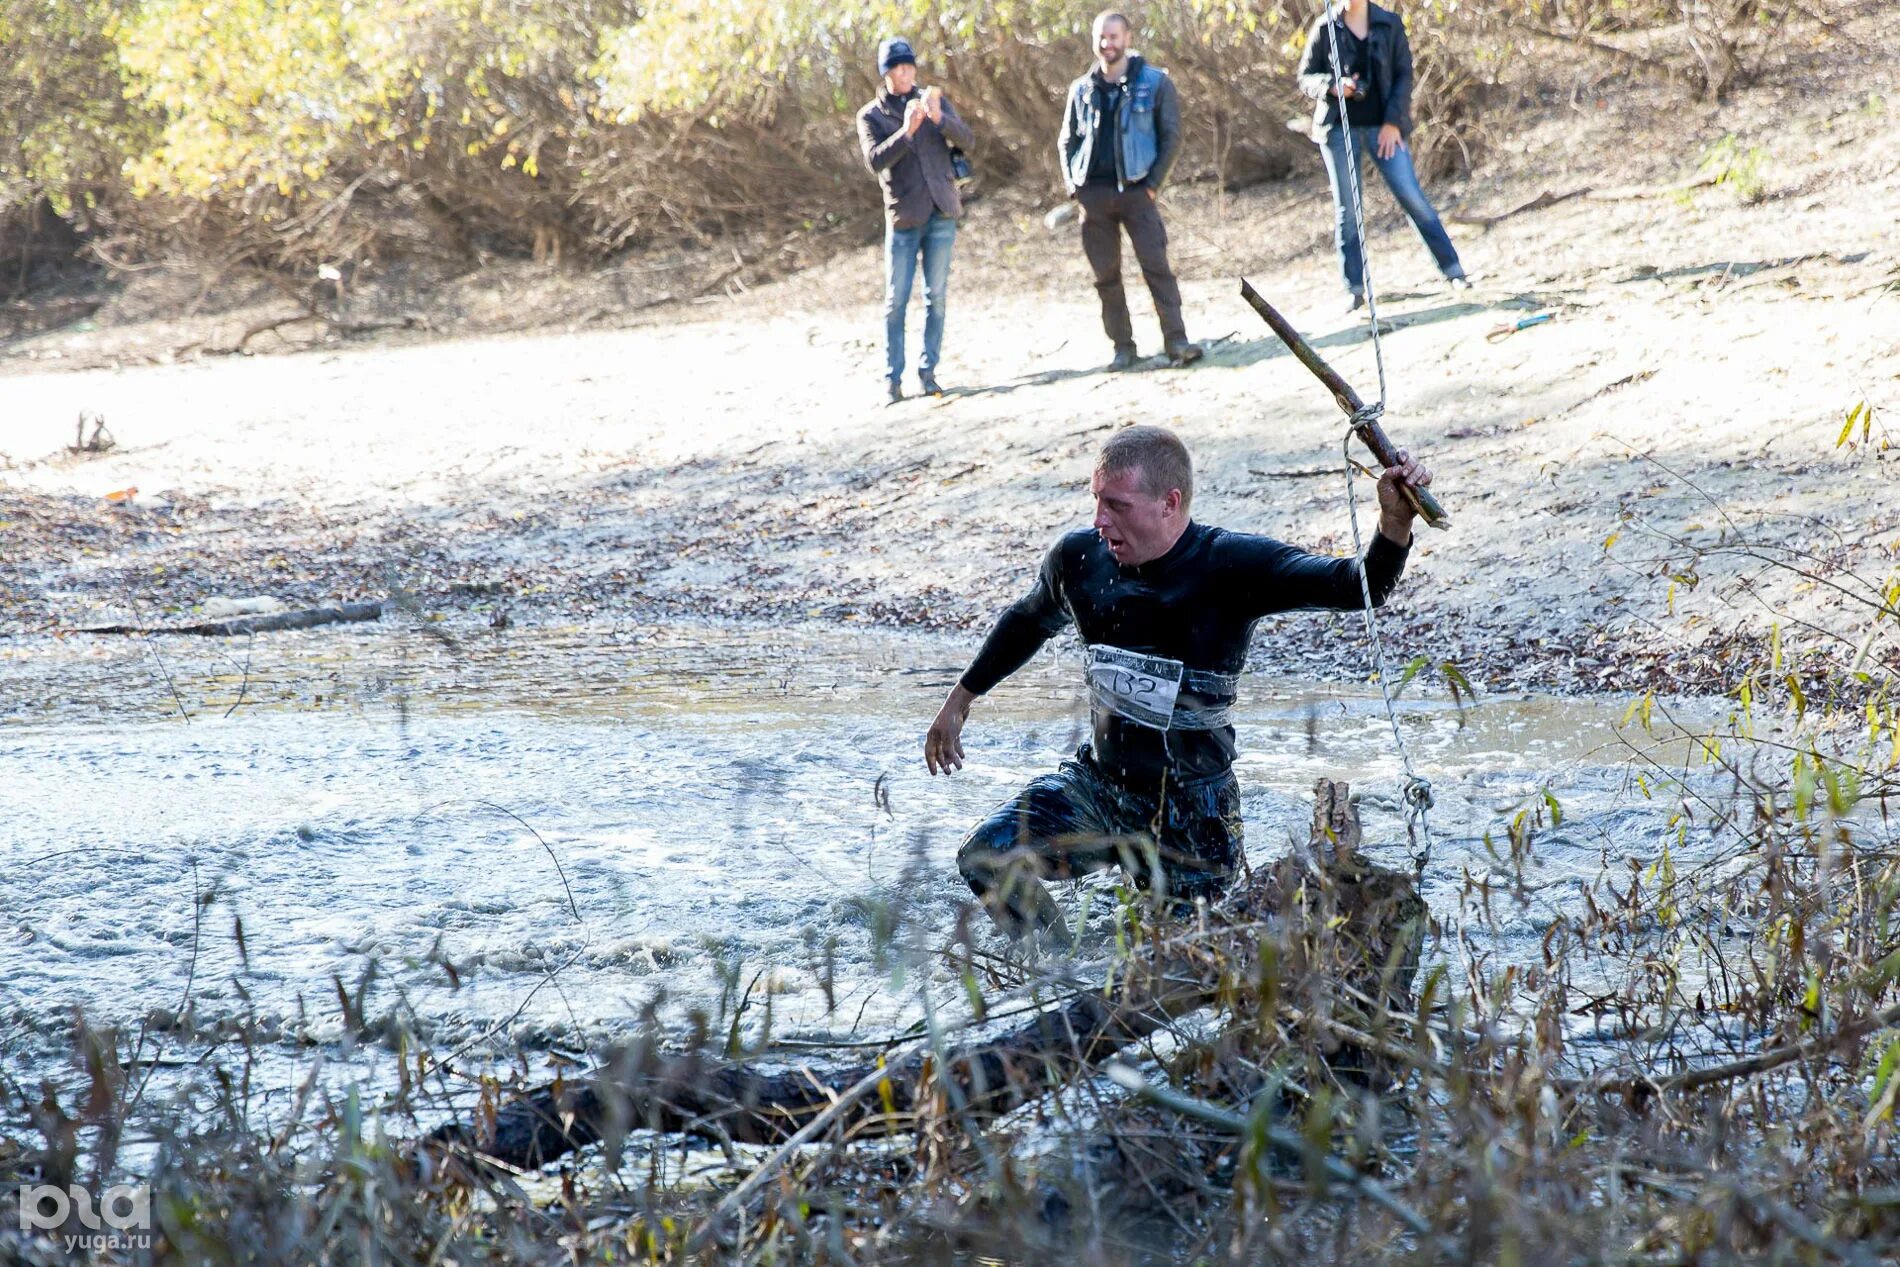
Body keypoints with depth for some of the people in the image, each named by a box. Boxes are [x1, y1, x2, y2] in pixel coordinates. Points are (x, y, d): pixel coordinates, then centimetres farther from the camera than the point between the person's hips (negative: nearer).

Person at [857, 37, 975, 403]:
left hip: (941, 214, 2)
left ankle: (928, 371, 8)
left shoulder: (934, 101, 8)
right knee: (896, 300, -3)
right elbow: (875, 160, -14)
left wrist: (939, 118, -23)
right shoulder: (871, 116, 1)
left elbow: (967, 140, -4)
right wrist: (906, 131, -28)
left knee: (935, 297, 2)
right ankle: (893, 377, 1)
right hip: (903, 218, -2)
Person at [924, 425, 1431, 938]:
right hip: (1098, 785, 4)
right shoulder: (1079, 558, -3)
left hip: (1192, 810, -4)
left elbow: (1355, 586, -29)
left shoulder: (1229, 566, -17)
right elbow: (1028, 621, 20)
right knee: (987, 856, -18)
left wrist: (1394, 524, -49)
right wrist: (961, 698, 27)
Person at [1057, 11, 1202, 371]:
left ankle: (1176, 340, -12)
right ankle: (1122, 346, 10)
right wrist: (1073, 186, 4)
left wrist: (1154, 183, -8)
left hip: (1136, 191, -3)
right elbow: (1067, 142, 17)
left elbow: (1171, 136, 0)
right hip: (1093, 194, 3)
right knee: (1106, 275, 4)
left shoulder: (1154, 82, 1)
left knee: (1157, 266, -11)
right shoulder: (1082, 89, 11)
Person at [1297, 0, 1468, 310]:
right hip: (1339, 128, 0)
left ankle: (1453, 270, -1)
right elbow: (1306, 78, 5)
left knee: (1412, 196, -8)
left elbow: (1404, 75, 2)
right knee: (1346, 208, 1)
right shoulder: (1325, 27, 2)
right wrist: (1332, 85, -16)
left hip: (1383, 126, 0)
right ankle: (1355, 289, 7)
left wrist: (1393, 122, -8)